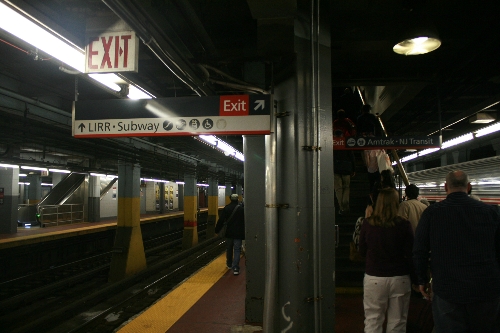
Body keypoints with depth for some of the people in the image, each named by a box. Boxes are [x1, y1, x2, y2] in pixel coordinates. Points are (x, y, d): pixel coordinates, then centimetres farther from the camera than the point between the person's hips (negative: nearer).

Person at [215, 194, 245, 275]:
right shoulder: (241, 208, -5)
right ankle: (235, 268, -9)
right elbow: (244, 221, -2)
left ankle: (229, 264, 35)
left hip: (229, 232, 2)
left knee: (229, 249, 19)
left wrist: (217, 230, 2)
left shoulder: (226, 208, -2)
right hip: (238, 233, -2)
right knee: (237, 250, -1)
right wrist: (244, 233, 7)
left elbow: (221, 220, -4)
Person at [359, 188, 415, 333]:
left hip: (374, 279, 0)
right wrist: (414, 278, 7)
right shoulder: (404, 225, -8)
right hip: (399, 279, 0)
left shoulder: (368, 224, -7)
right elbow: (410, 255, -4)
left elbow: (362, 251, 3)